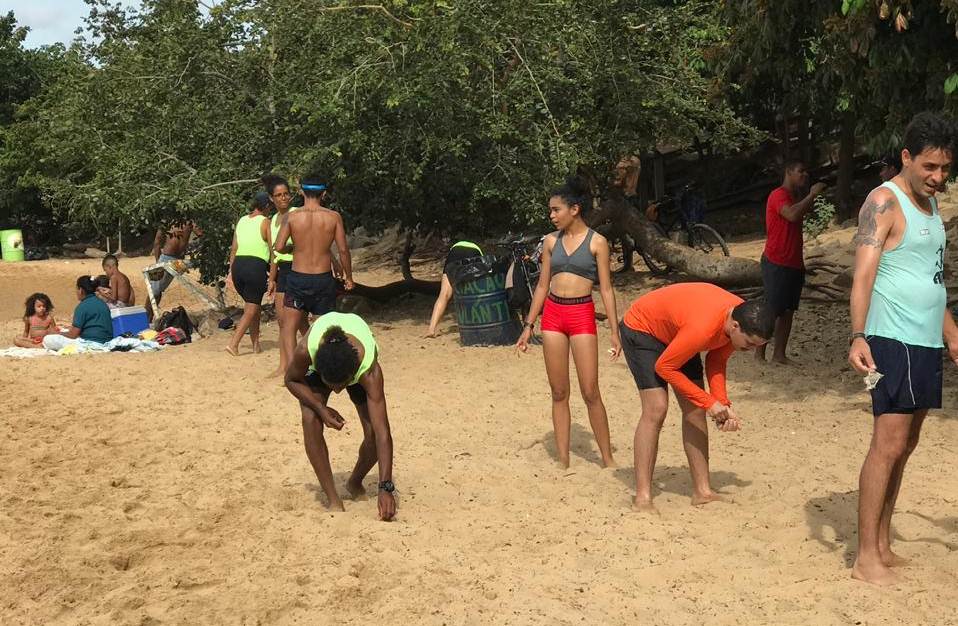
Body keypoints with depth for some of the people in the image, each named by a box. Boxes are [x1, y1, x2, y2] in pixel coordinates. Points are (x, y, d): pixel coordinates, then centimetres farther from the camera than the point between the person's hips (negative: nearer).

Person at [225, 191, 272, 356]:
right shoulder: (265, 222, -3)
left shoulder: (241, 221, 13)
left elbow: (234, 249, 14)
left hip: (238, 265, 6)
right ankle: (233, 343, -12)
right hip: (257, 266, -6)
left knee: (253, 305, 20)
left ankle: (256, 343, 23)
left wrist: (231, 272, 18)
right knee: (251, 309, -1)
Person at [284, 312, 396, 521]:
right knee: (311, 421, -24)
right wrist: (321, 409, -34)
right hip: (316, 362, 1)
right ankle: (334, 501, -14)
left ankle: (355, 483, 21)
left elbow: (382, 433, -46)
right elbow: (292, 380, -18)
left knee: (374, 433, -13)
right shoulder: (305, 350, -44)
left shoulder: (370, 370, -45)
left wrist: (386, 488, -51)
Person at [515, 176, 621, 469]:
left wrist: (615, 332, -6)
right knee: (559, 393, 6)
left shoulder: (597, 242, -3)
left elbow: (606, 289, -3)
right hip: (552, 315, 4)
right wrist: (528, 326, 11)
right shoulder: (551, 241, 8)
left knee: (590, 393, -5)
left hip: (582, 315, -4)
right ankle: (563, 461, 11)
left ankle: (608, 459, 7)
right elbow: (542, 285, 13)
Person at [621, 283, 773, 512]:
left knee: (695, 411, 1)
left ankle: (702, 491, 7)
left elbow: (716, 361, -2)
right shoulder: (702, 328, -41)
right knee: (656, 409, -18)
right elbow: (664, 367, -28)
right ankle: (642, 498, -14)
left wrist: (723, 404, -16)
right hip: (640, 328, -8)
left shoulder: (744, 318, -17)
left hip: (674, 332, 8)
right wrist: (708, 402, -24)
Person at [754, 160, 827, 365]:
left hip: (794, 263, 9)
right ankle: (759, 353, 0)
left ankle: (779, 354, 9)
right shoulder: (778, 195, -12)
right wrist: (812, 194, -21)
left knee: (788, 311, 7)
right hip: (776, 263, -9)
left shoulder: (795, 197, 19)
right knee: (772, 310, -7)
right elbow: (792, 215, -30)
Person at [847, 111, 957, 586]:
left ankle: (883, 544, 16)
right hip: (894, 342, -9)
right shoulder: (885, 203, -10)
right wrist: (857, 338, -31)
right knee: (888, 445, -10)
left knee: (905, 445, 9)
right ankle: (866, 558, -5)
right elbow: (864, 274, -20)